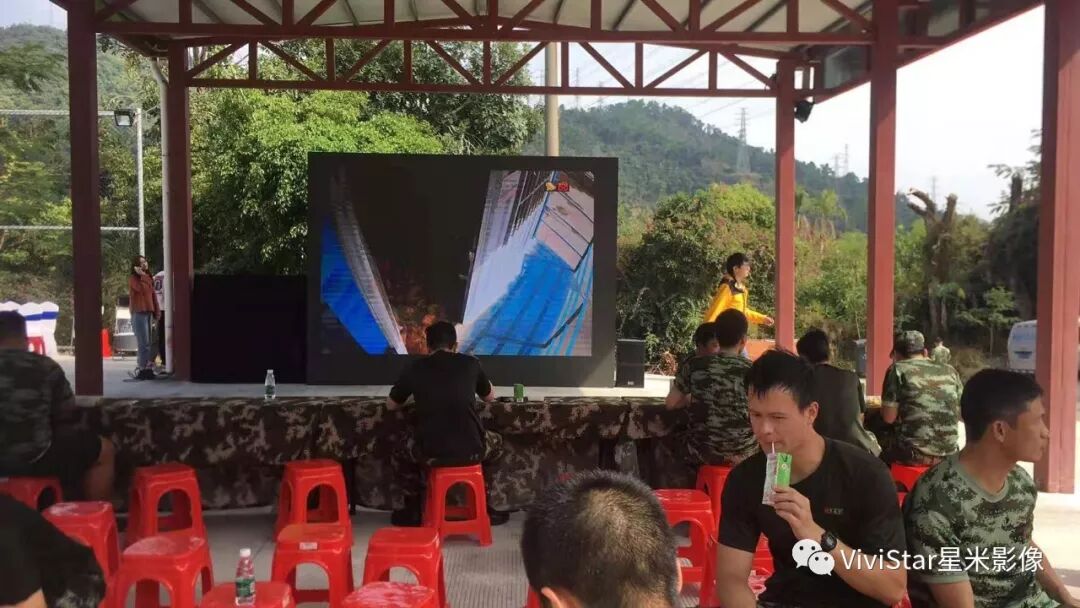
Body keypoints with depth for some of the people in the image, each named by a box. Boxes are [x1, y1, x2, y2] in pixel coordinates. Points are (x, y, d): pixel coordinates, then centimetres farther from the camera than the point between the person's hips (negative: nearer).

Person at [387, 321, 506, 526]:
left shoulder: (416, 368, 7)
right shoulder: (470, 363, 7)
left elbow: (391, 405, 22)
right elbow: (490, 396, 26)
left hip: (430, 454, 0)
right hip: (472, 451, 0)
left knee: (404, 449, 35)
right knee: (496, 442, 35)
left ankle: (413, 510, 38)